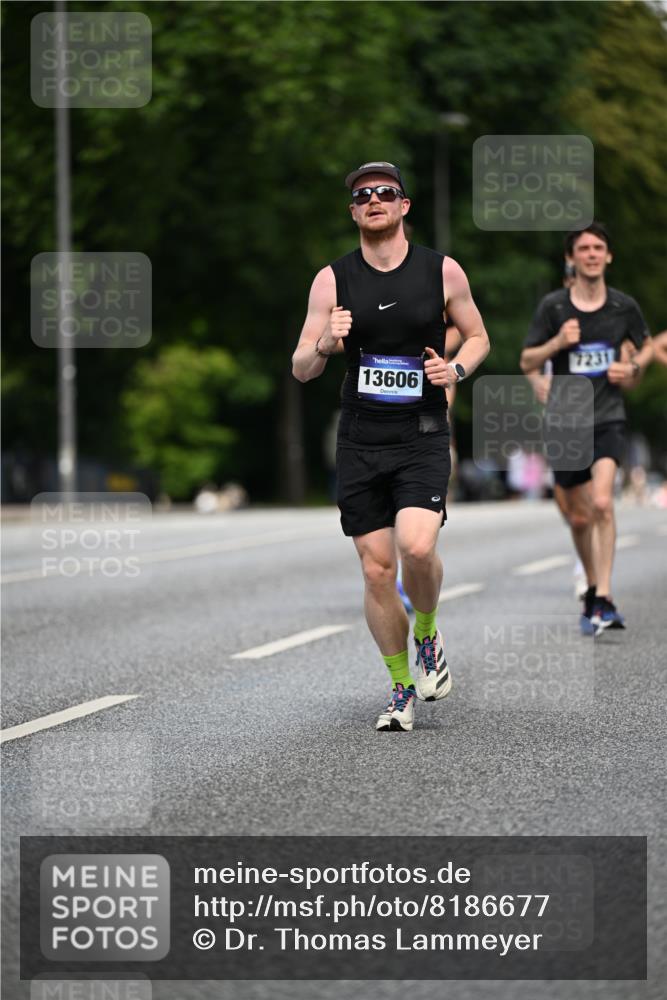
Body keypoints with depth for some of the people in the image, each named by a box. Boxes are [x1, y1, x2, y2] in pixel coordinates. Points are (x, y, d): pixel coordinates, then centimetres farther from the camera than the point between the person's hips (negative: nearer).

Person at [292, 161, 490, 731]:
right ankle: (401, 690, 17)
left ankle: (428, 635, 8)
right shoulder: (333, 280, 2)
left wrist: (457, 369, -6)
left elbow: (478, 336, 15)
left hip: (423, 437, -2)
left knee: (417, 547, -23)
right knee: (377, 570, 1)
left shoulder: (442, 271, 1)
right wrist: (325, 345, -18)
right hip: (360, 442, 2)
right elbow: (301, 370, 4)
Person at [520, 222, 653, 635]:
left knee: (602, 504, -23)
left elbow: (647, 346, 19)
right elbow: (527, 362, 1)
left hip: (609, 419, -1)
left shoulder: (624, 306, 1)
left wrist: (634, 369, -2)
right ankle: (593, 589, 33)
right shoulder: (553, 306, -2)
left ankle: (604, 600, -26)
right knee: (579, 518, 10)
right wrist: (557, 343, -17)